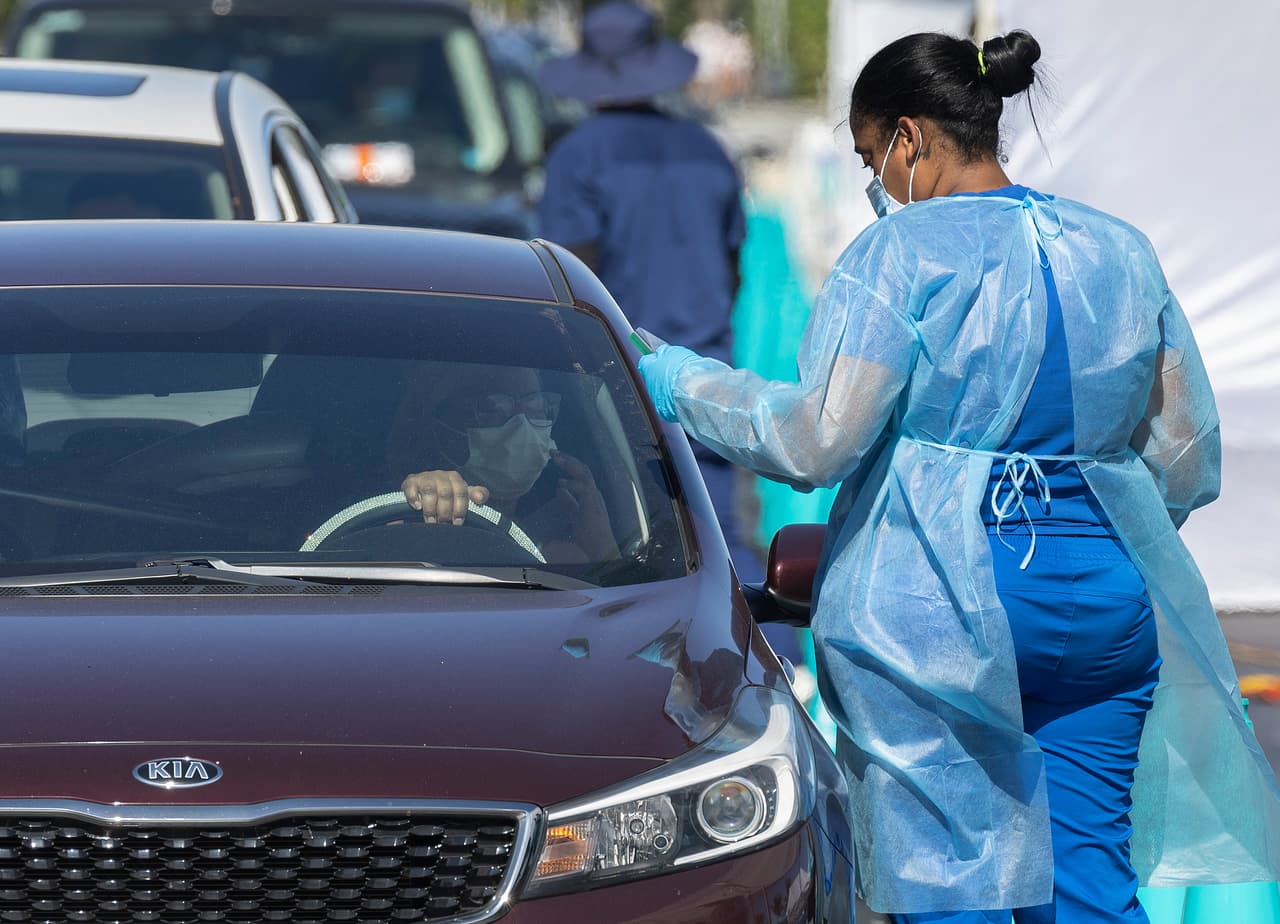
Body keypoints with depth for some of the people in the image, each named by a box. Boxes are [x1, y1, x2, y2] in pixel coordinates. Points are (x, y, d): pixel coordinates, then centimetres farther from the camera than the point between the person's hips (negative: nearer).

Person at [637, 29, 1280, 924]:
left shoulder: (901, 253, -8)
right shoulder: (1121, 251, 11)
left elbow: (818, 441, -12)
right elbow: (1188, 458, 14)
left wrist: (688, 386, 3)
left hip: (932, 612, -5)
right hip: (1104, 614, 6)